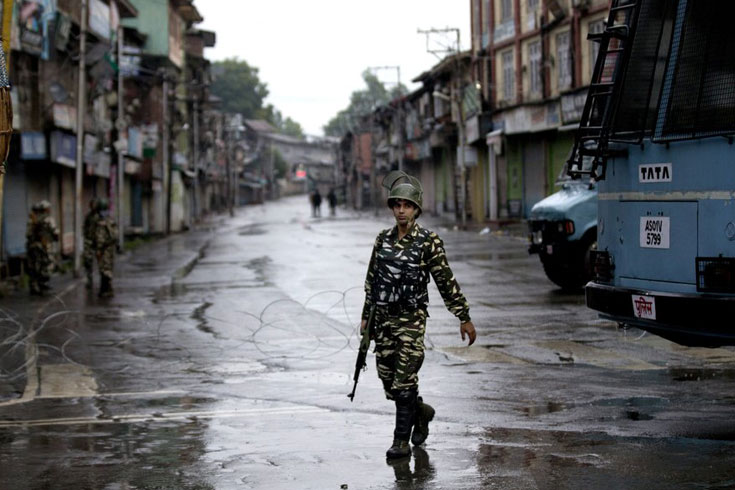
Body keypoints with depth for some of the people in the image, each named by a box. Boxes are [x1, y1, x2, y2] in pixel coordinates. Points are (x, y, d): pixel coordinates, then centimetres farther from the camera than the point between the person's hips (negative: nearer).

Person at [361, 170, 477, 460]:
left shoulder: (428, 241, -6)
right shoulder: (383, 240, 8)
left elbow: (446, 281, -5)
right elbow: (372, 280, 16)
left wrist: (464, 318, -4)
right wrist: (366, 316, 17)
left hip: (412, 319, -5)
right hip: (383, 319, 5)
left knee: (404, 381, -10)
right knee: (388, 379, 8)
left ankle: (401, 442, -1)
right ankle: (420, 411, 35)